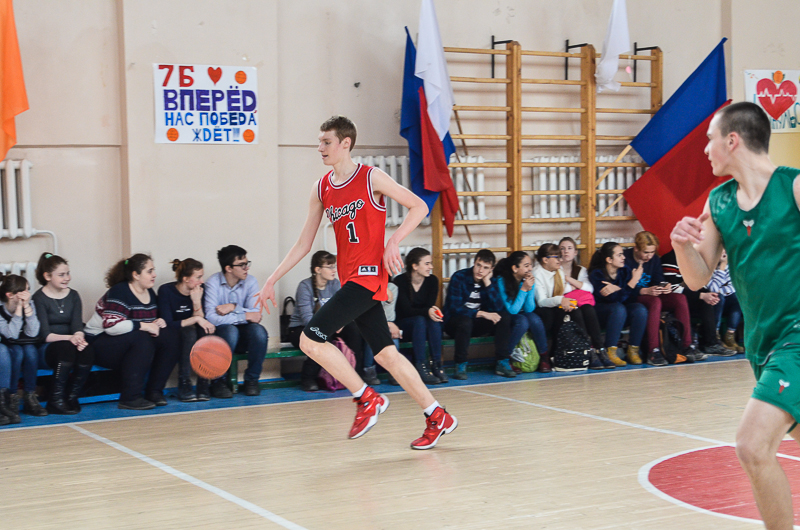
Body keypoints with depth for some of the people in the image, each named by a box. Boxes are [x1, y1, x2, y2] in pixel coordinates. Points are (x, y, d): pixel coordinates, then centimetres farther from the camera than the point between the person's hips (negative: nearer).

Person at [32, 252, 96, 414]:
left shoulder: (73, 296, 12)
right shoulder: (39, 298, -4)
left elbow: (77, 324, 0)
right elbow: (44, 334, -13)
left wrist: (79, 336, -25)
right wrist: (69, 338, -30)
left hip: (69, 344, 4)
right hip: (45, 350, -4)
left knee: (87, 349, -30)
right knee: (66, 348, -37)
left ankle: (72, 397, -19)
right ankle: (56, 400, -31)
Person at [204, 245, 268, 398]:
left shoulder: (251, 281, -3)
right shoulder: (213, 282, -12)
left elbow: (256, 314, -12)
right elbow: (211, 317, -25)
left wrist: (234, 307, -24)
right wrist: (244, 316, -23)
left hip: (244, 338, 3)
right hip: (220, 334, -3)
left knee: (259, 331, -30)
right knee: (230, 330, -36)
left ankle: (252, 379, -9)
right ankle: (218, 381, -17)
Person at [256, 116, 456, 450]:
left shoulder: (370, 178, -7)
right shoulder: (321, 189, 11)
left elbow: (419, 207, -4)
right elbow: (303, 244, 14)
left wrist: (393, 242, -17)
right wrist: (271, 281, 9)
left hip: (369, 273, -7)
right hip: (349, 278, 7)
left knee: (311, 339, -15)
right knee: (385, 354, 7)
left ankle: (367, 399, -2)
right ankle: (438, 418, 16)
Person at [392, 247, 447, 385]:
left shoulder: (432, 280, -2)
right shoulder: (400, 281, -16)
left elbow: (430, 306, -9)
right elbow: (407, 310, -23)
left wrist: (433, 311, -34)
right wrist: (427, 312, -40)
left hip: (424, 323, 3)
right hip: (402, 325, -3)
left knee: (434, 320, -30)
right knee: (420, 320, -35)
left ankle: (437, 365, -31)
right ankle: (421, 368, -40)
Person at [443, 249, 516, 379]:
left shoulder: (491, 281, 0)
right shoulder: (459, 277, -14)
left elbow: (498, 308, -12)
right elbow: (454, 307, -22)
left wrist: (487, 283, -19)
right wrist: (481, 313, -29)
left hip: (477, 324, 5)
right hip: (455, 323, -5)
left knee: (504, 317, -17)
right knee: (465, 321, -39)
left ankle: (502, 363, -17)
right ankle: (460, 365, -26)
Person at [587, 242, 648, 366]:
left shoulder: (625, 271, 2)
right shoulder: (596, 274, -14)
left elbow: (631, 297, -7)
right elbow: (615, 300, -24)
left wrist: (616, 289, -25)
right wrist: (634, 280, -26)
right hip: (601, 311, -5)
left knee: (640, 309, -25)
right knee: (619, 308, -36)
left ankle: (633, 350, -18)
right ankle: (611, 352, -33)